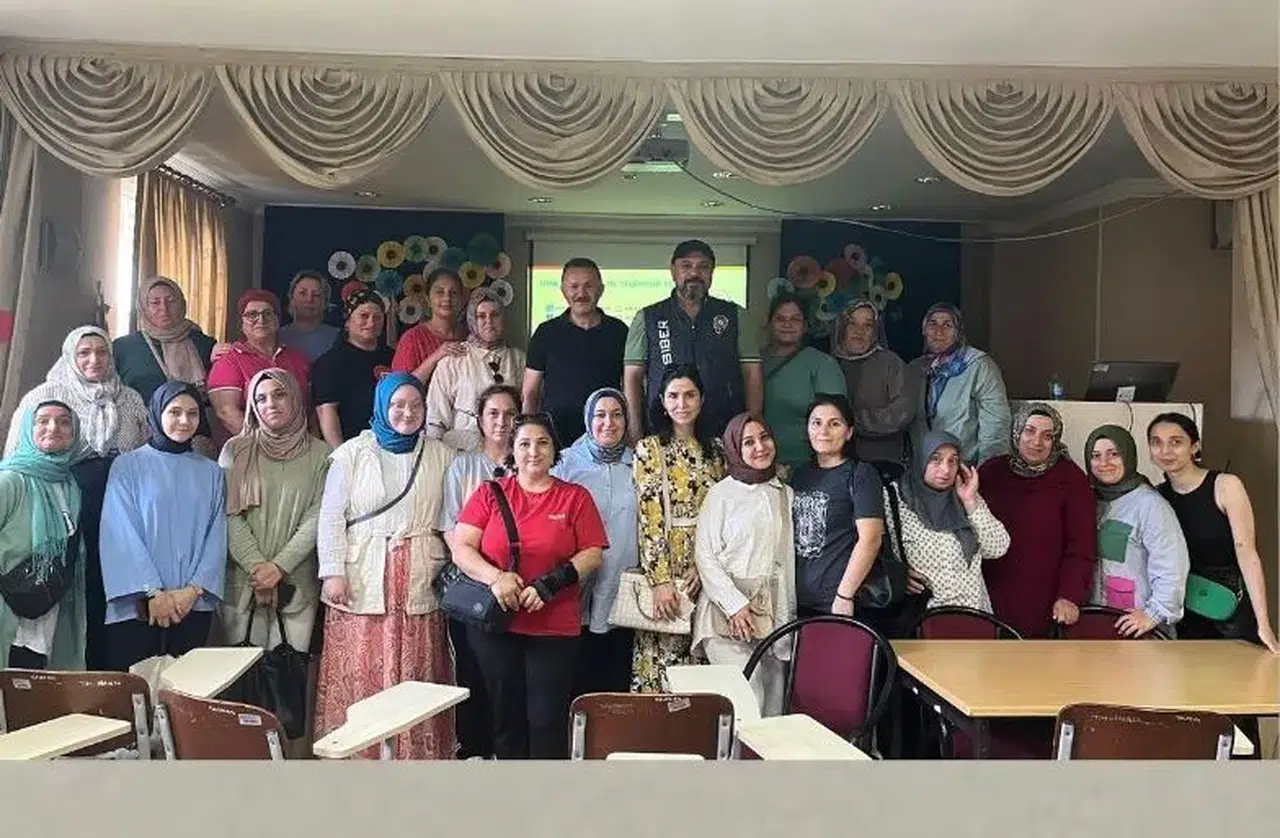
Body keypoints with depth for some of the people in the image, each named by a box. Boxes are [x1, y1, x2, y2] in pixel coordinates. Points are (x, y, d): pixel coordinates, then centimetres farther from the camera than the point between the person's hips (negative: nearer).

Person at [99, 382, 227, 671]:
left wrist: (194, 589, -7)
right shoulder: (127, 466, 4)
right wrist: (153, 592, -11)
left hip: (194, 606, 2)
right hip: (138, 606, -2)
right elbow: (120, 535, -3)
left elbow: (217, 536, 7)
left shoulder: (211, 472, 12)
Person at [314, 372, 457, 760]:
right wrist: (333, 572, -6)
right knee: (358, 676, 0)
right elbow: (331, 518, 2)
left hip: (420, 586, 1)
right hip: (362, 586, -1)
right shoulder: (352, 453, 5)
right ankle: (356, 753, 11)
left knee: (416, 678, 3)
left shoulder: (440, 455, 9)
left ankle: (416, 754, 12)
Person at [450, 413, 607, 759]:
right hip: (495, 625, 1)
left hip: (555, 629, -1)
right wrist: (495, 578, -19)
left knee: (548, 719, 1)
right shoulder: (489, 493, 6)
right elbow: (461, 548, -1)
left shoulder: (575, 497, 5)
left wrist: (550, 584, -15)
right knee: (506, 716, 10)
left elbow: (592, 554, 0)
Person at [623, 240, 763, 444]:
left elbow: (752, 374, 7)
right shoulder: (647, 318, 8)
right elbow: (632, 377, 5)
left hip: (725, 435, 1)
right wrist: (635, 435, -4)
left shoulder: (735, 316, 10)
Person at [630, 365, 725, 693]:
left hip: (706, 564, 3)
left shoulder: (716, 450, 11)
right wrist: (660, 580, -15)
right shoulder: (649, 449, -1)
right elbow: (649, 519, -8)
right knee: (662, 652, -4)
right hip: (664, 564, -3)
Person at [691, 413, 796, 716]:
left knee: (773, 706, 2)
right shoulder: (722, 493, 0)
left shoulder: (786, 495, 15)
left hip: (774, 613, 5)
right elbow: (705, 555, -5)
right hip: (727, 612, -4)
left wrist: (787, 617, 11)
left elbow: (790, 558, 17)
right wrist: (735, 604, -13)